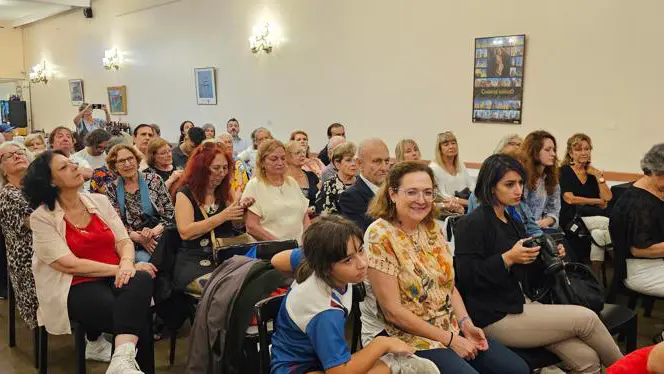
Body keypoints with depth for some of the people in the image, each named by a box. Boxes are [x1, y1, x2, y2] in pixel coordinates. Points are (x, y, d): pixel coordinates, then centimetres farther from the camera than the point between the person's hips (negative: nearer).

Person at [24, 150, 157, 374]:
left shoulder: (100, 201, 11)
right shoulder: (42, 218, -3)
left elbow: (124, 241, 6)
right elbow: (71, 265, -12)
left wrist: (127, 264, -17)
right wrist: (119, 269, -14)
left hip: (115, 277, 4)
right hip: (76, 288, -4)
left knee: (142, 279, -34)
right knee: (136, 319, -33)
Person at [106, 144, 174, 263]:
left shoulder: (154, 180, 5)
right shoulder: (112, 190, 9)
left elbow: (169, 213, 2)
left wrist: (154, 231, -16)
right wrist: (139, 238, -14)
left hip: (160, 239, 0)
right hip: (134, 246, 0)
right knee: (144, 260, -31)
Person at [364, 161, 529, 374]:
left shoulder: (432, 227, 4)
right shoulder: (380, 236, -18)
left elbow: (448, 285, 11)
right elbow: (393, 311, -19)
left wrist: (466, 323, -5)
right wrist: (449, 339, -14)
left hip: (453, 328, 7)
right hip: (410, 337, -7)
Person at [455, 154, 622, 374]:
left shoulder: (512, 222, 15)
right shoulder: (472, 224, -12)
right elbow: (466, 278, -18)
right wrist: (508, 258, -23)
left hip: (519, 305, 8)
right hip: (494, 318, -8)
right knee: (586, 318, -9)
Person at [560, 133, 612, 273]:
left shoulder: (592, 172, 18)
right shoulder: (564, 171, 4)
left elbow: (607, 198, 9)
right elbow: (569, 198, -9)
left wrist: (598, 176, 2)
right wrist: (597, 201, 0)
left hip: (594, 219, 4)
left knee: (598, 233, -31)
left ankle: (595, 275, -23)